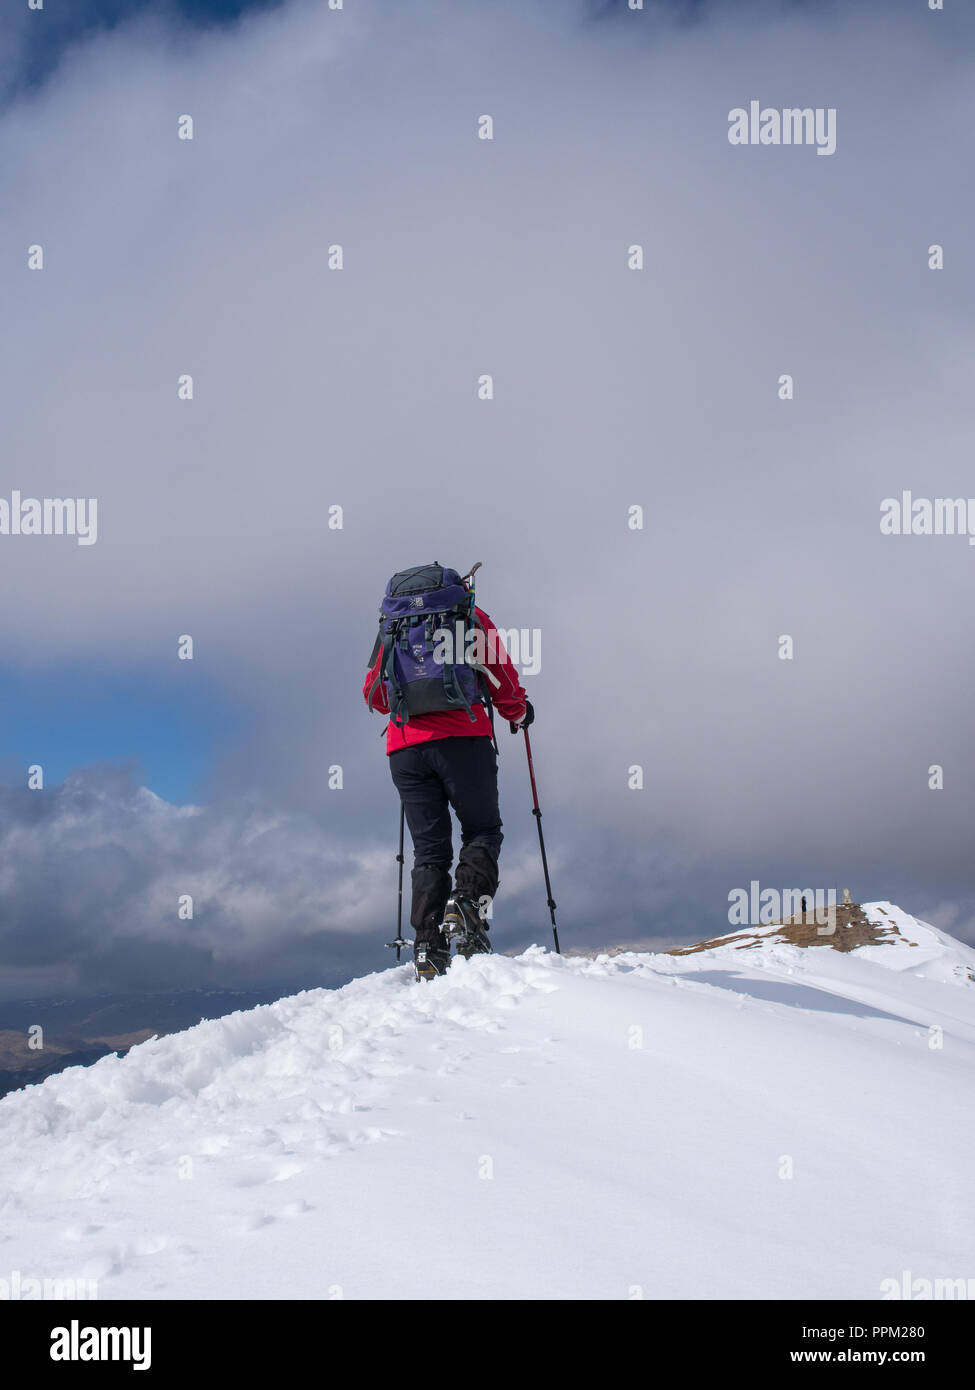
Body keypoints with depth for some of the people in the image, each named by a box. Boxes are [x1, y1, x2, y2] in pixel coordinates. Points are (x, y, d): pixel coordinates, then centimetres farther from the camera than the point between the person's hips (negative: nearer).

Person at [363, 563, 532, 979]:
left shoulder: (391, 625, 21)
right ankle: (467, 902, -17)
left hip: (405, 748, 3)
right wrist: (519, 713, 30)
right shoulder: (471, 617, 12)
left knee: (429, 848, 8)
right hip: (463, 738, -3)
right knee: (482, 831, 10)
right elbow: (502, 676, 10)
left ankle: (428, 947, -3)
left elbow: (373, 692, 24)